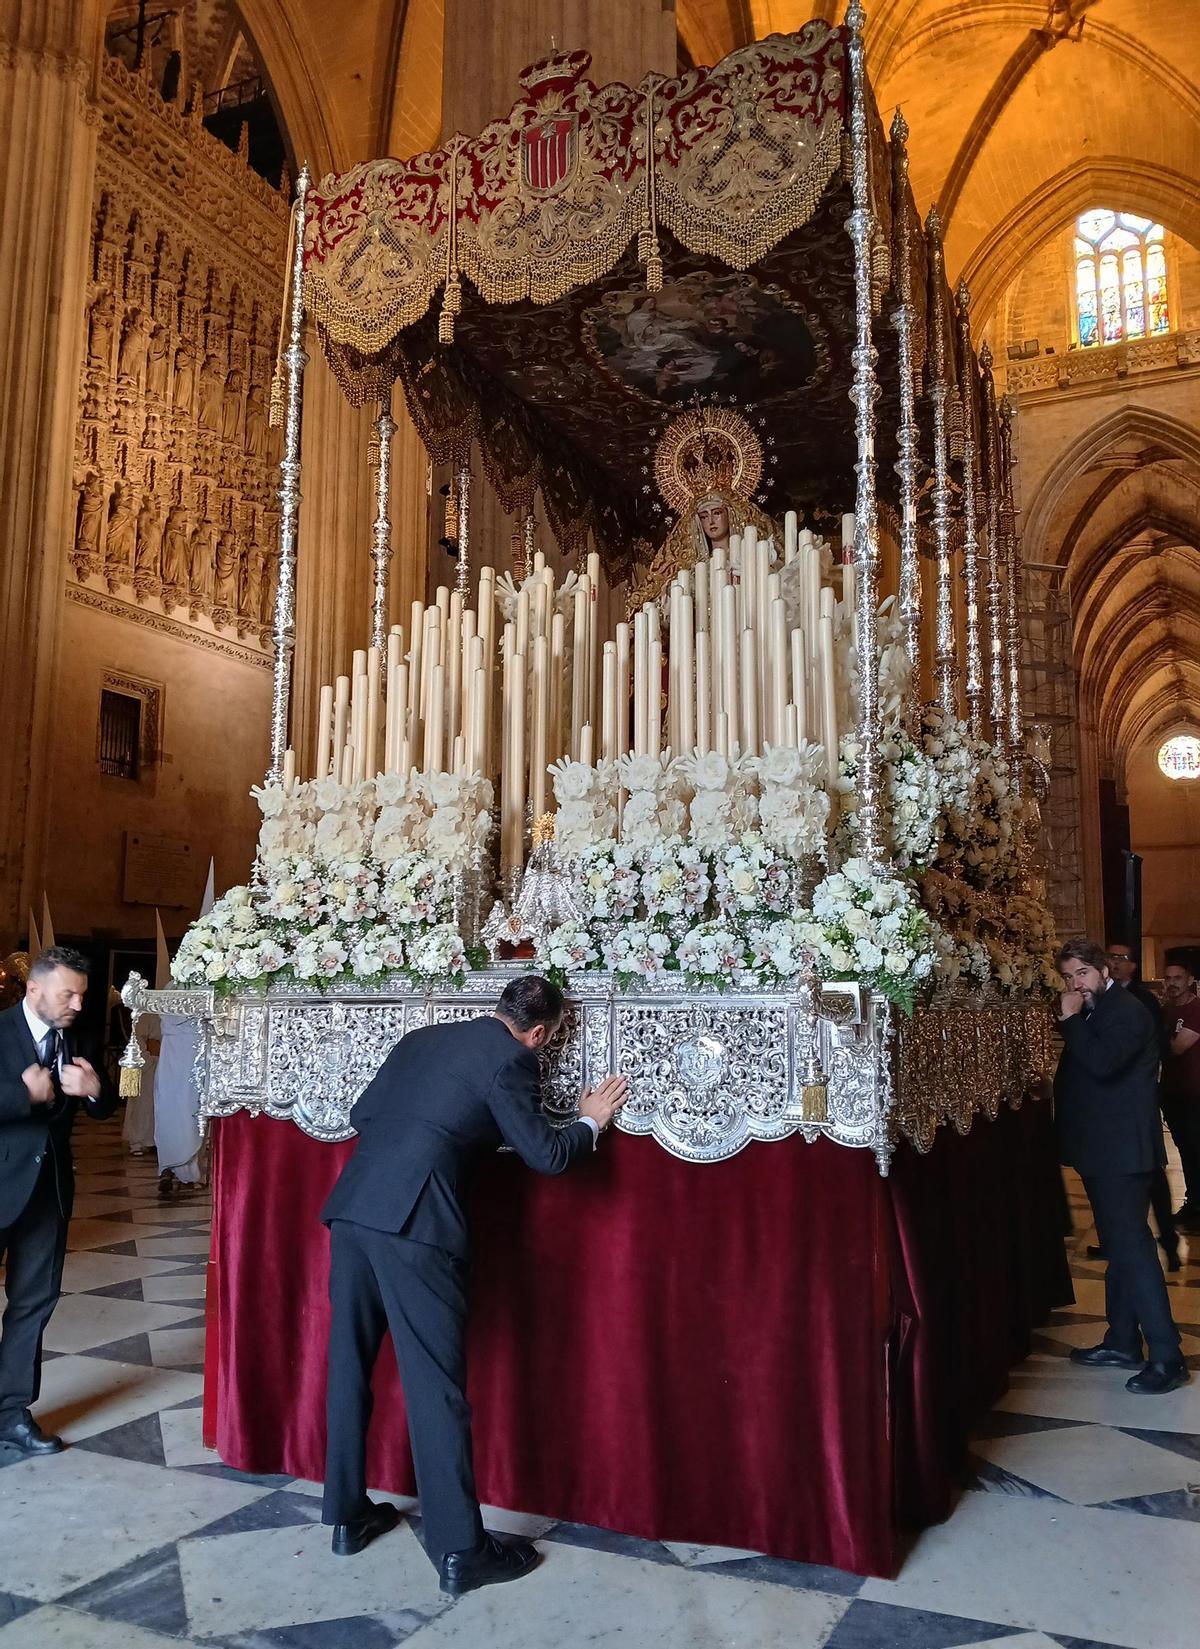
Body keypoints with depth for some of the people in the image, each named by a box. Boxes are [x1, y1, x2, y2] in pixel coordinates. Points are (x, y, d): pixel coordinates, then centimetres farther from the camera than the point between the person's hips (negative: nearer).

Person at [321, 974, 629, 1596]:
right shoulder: (511, 1058, -1)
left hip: (351, 1209, 7)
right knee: (435, 1383, 0)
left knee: (350, 1365, 18)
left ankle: (347, 1515, 32)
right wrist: (591, 1123, 19)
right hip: (414, 1222, -7)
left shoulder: (420, 1038, 19)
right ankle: (460, 1551, 8)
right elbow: (545, 1154, 1)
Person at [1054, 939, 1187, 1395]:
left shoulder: (1127, 1011, -14)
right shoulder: (1092, 1015, 14)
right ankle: (1122, 1342, 26)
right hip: (1102, 1150, 10)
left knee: (1132, 1246, -10)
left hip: (1122, 1149, -10)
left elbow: (1101, 1063, -29)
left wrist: (1071, 1020, -21)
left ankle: (1166, 1357, -7)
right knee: (1119, 1246, 16)